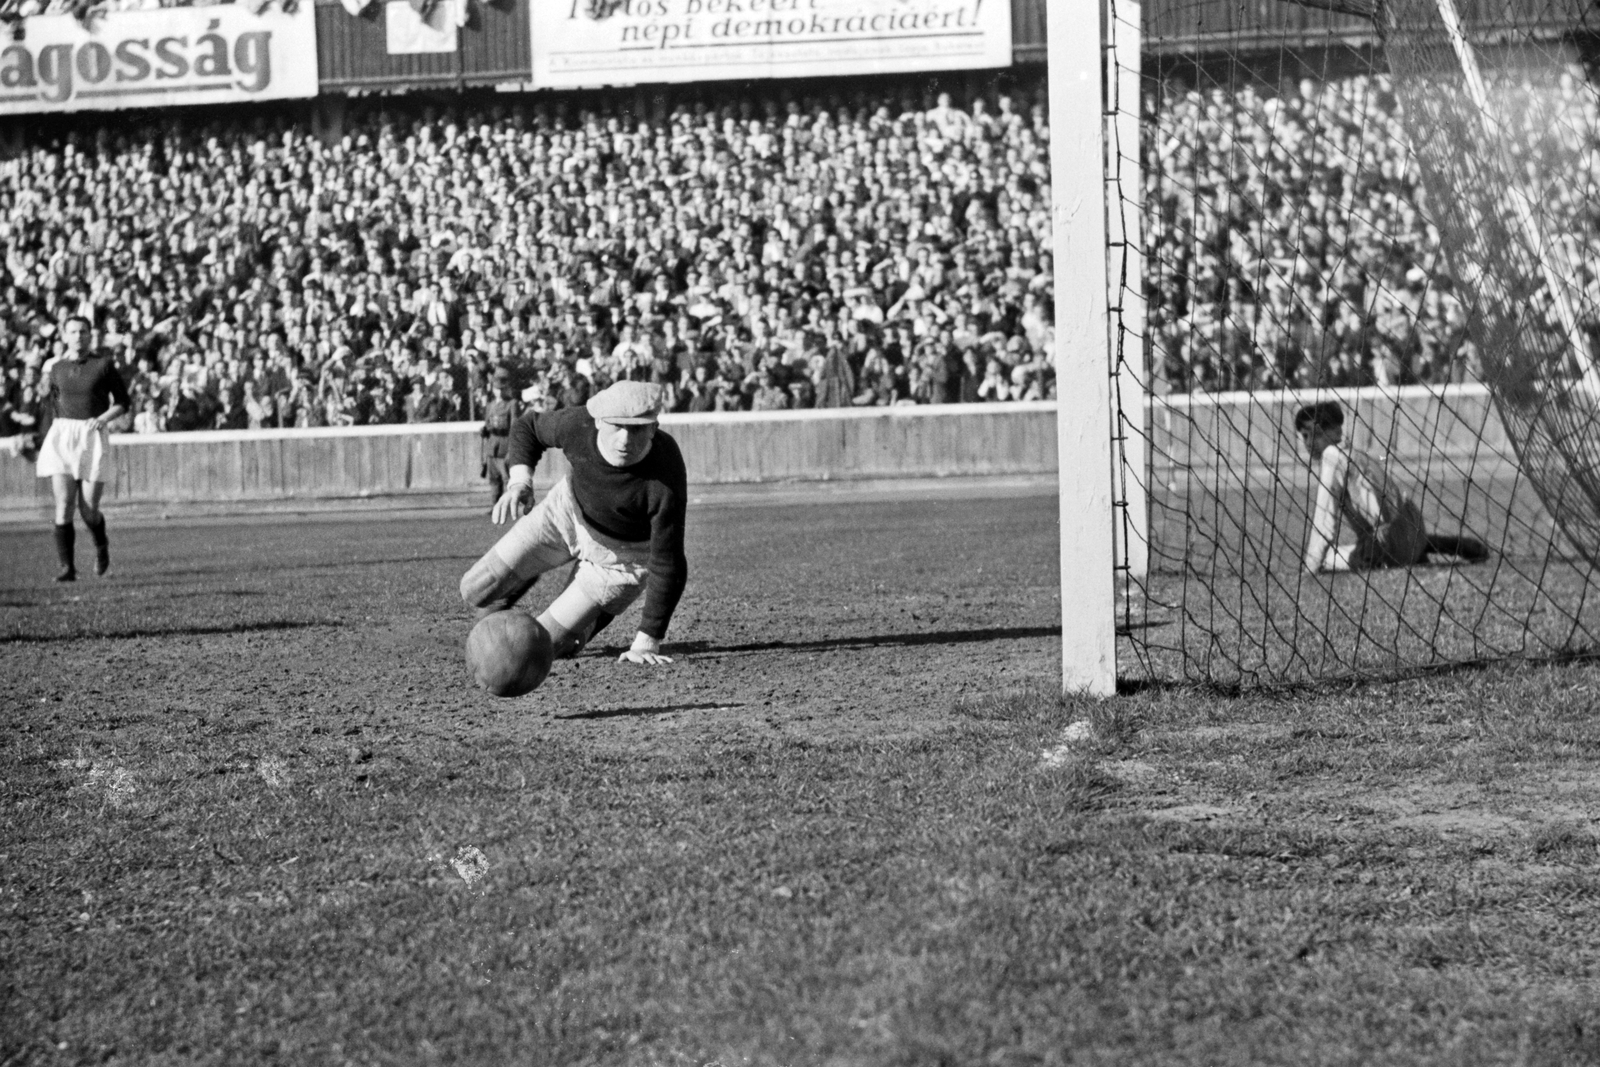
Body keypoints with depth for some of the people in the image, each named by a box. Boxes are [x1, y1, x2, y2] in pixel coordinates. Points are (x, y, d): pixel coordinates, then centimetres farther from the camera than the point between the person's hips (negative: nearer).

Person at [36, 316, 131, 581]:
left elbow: (122, 402, 5)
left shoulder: (104, 365, 2)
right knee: (64, 504, -13)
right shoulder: (57, 368, 9)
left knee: (88, 510, -2)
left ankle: (101, 545, 32)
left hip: (93, 438, -2)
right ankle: (68, 568, -10)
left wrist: (103, 418, -10)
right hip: (61, 438, 2)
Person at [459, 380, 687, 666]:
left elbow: (667, 567, -31)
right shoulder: (577, 425, -28)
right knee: (477, 591, -2)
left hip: (622, 553, -3)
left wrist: (647, 643, -31)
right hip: (570, 511, 4)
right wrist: (520, 480, -23)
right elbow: (527, 427, -4)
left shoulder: (665, 483, -38)